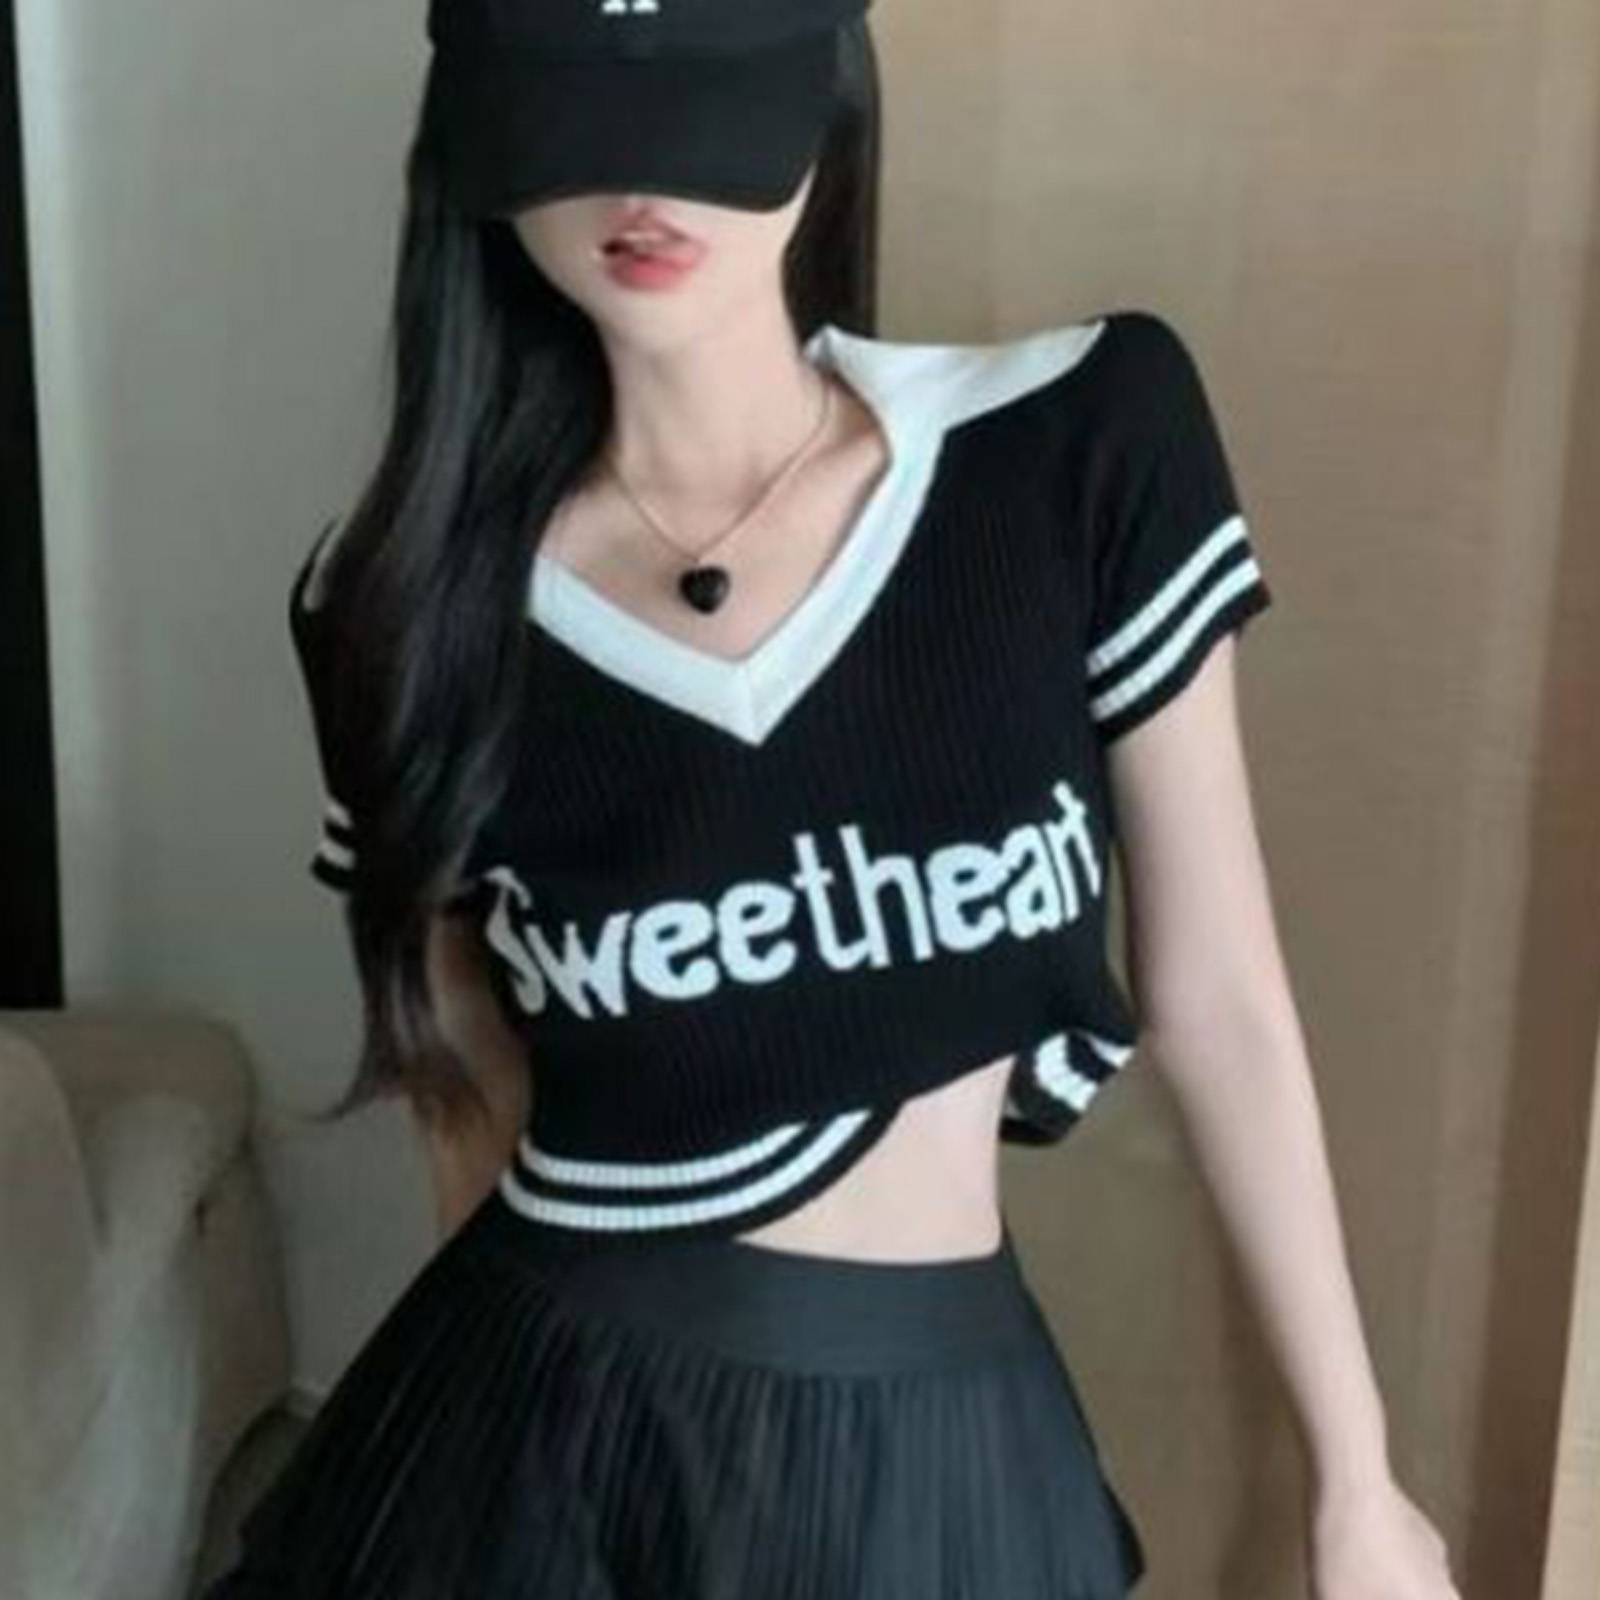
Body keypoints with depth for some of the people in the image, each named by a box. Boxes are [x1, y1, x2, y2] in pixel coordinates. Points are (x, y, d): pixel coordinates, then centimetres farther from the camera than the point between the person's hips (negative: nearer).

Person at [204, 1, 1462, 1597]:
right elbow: (478, 1106, 3)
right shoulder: (408, 595, -7)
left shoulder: (1088, 443, -9)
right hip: (540, 1436, 0)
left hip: (935, 1445, 1)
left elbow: (1216, 994, -3)